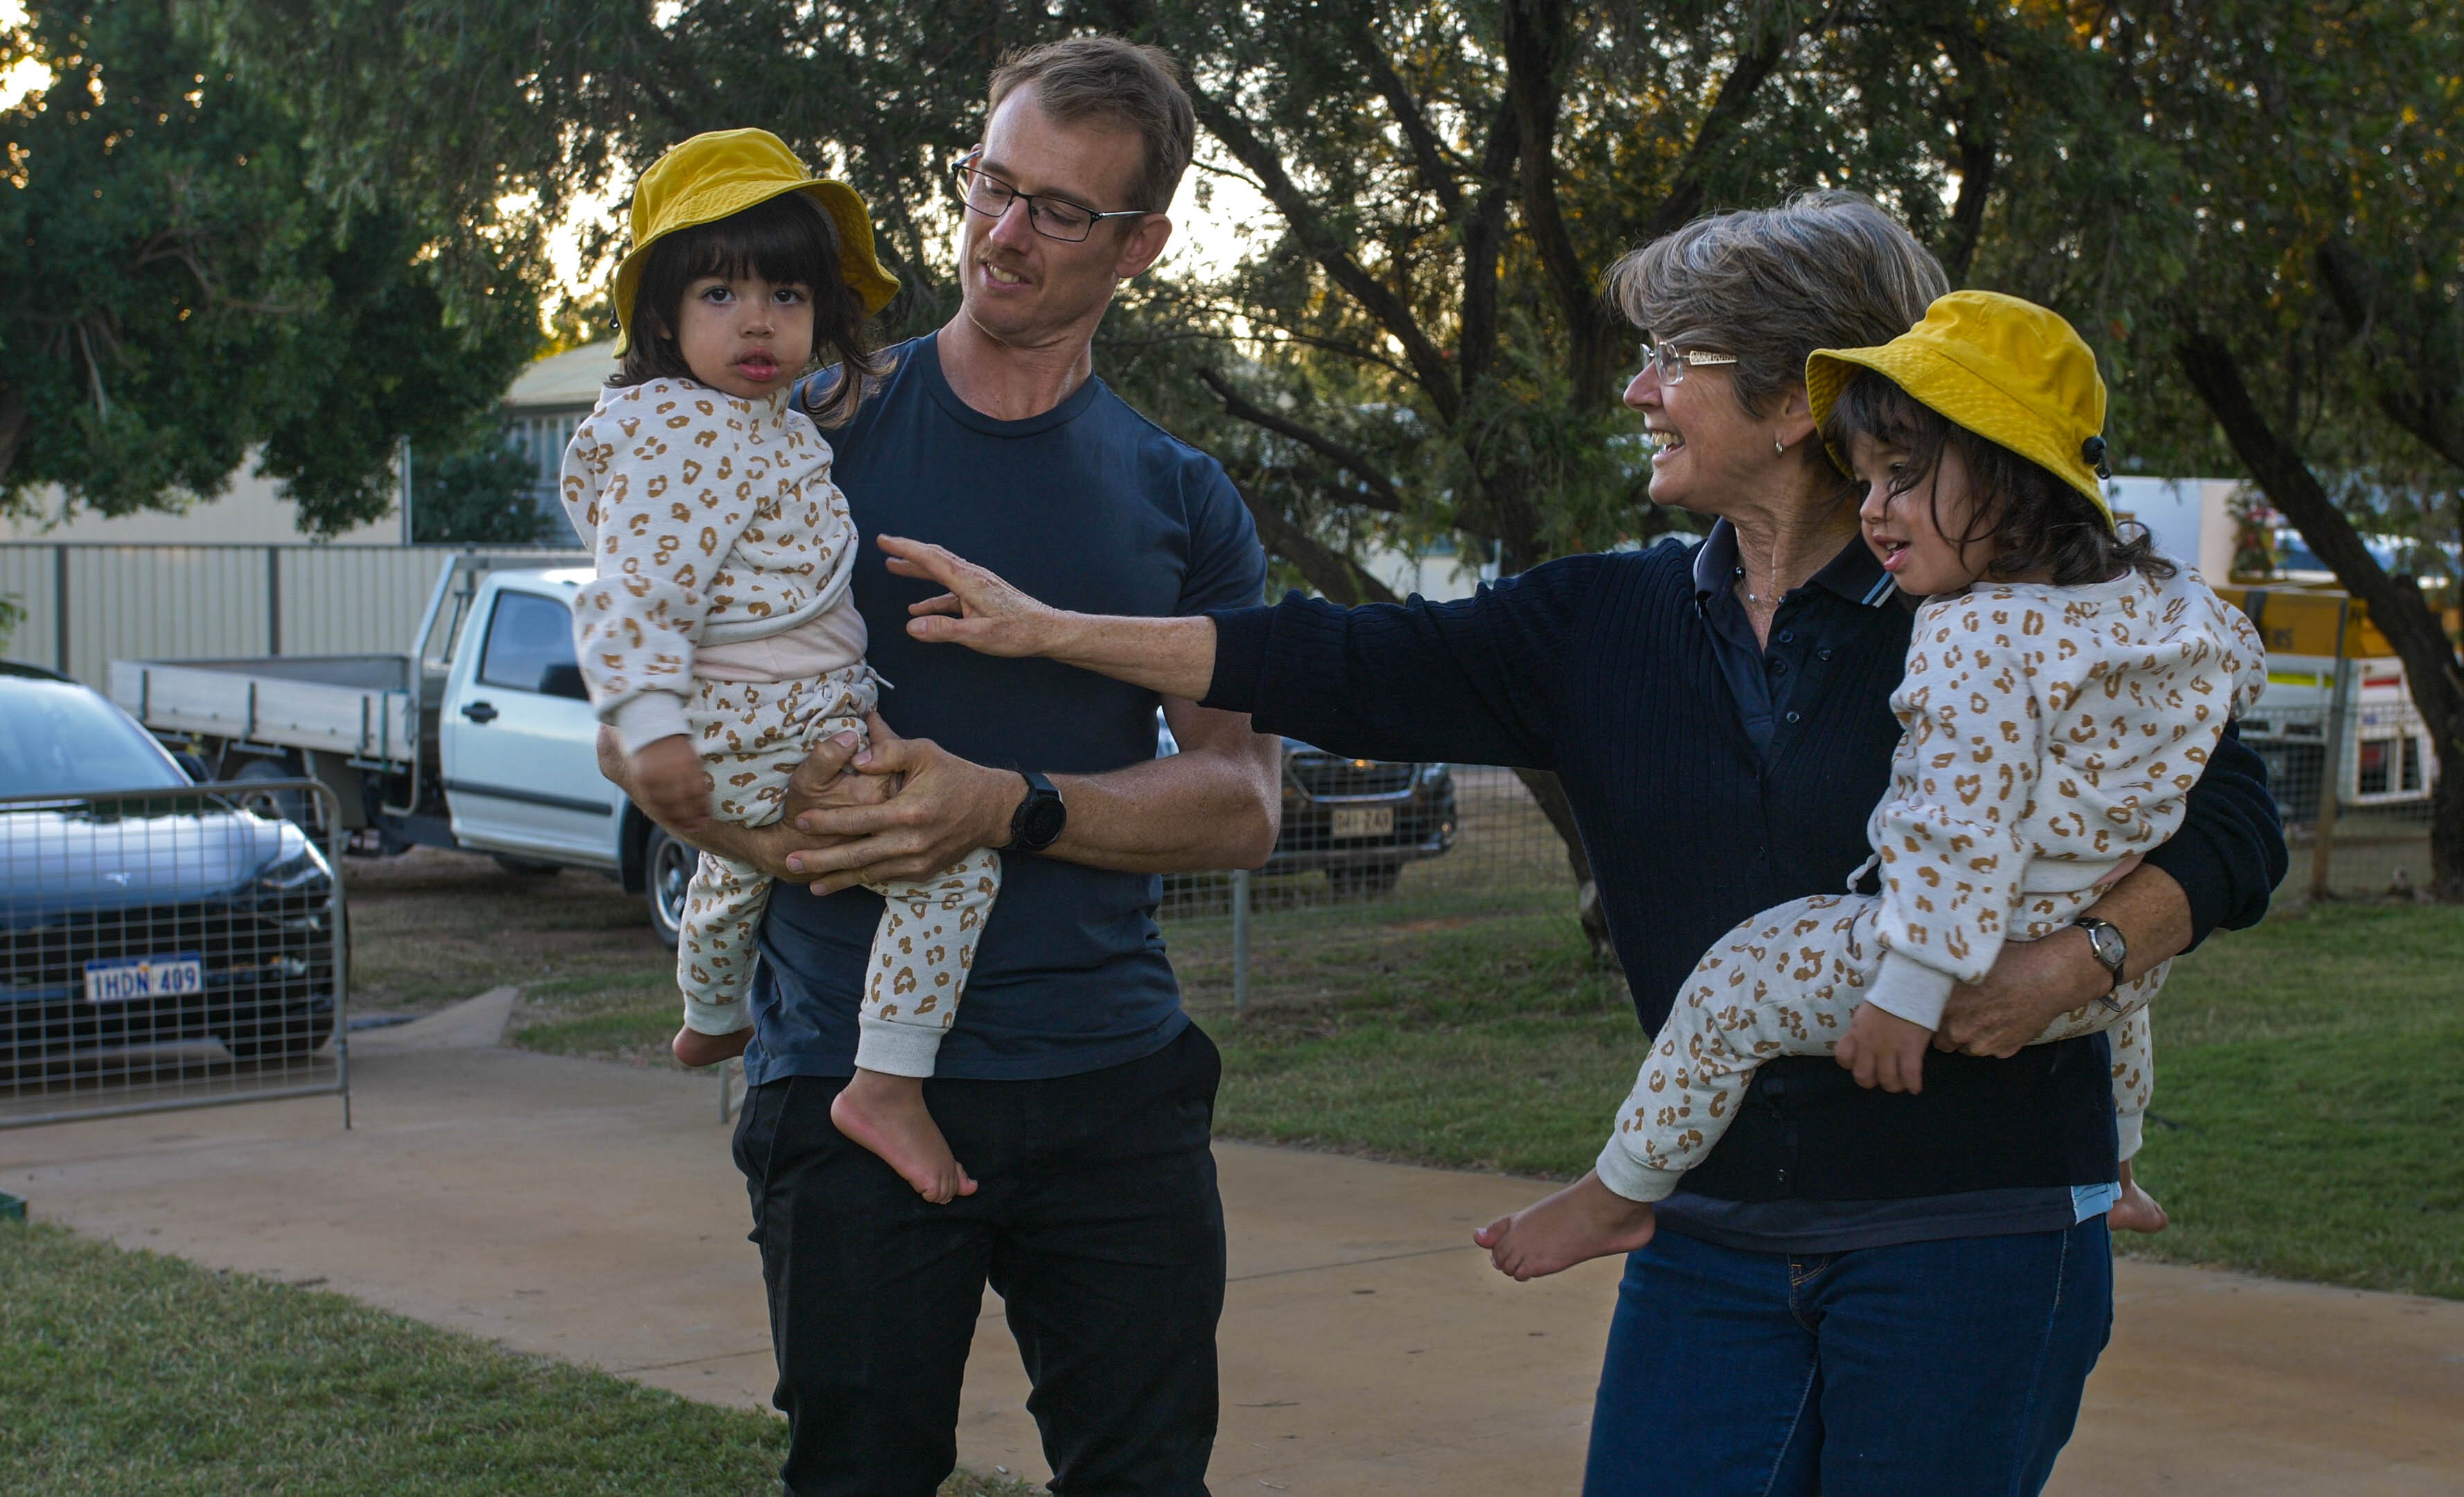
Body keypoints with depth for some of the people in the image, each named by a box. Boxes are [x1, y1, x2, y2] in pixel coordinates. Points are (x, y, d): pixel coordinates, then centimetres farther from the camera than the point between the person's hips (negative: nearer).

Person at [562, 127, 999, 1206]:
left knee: (736, 871, 39)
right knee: (954, 853, -22)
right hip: (766, 742, -11)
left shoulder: (779, 431, 12)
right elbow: (638, 588, -27)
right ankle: (887, 1087, -23)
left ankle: (711, 1016, 69)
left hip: (756, 737, 11)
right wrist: (652, 724, -34)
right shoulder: (676, 433, -18)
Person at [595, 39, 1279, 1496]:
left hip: (1117, 1086, 2)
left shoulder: (1183, 500, 9)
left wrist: (1010, 808, -17)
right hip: (851, 1082, -2)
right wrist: (781, 832, -18)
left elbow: (1242, 803, 0)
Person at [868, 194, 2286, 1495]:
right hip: (1716, 1229, 4)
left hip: (1975, 1235, -4)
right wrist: (1052, 630, 3)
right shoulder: (1610, 625, 7)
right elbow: (1355, 672, 5)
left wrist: (2084, 955, -20)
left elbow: (2232, 824, -3)